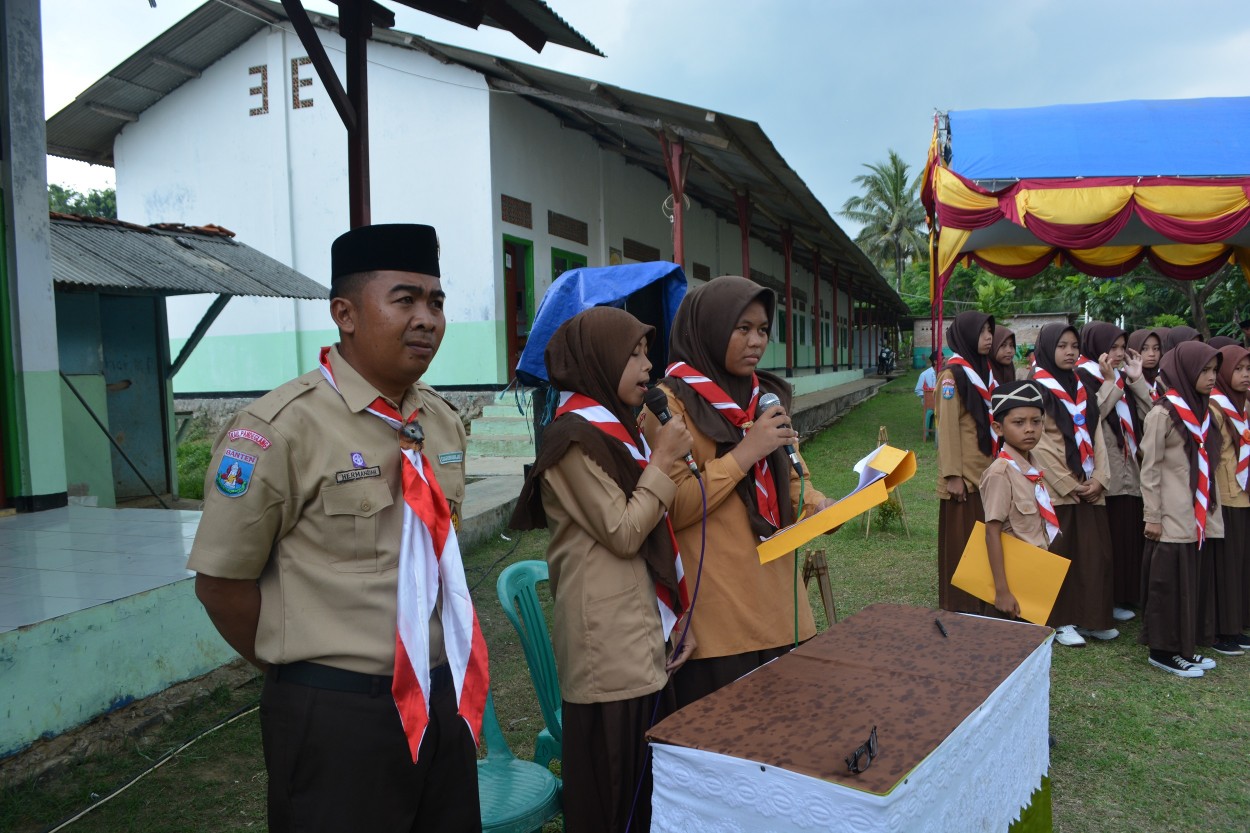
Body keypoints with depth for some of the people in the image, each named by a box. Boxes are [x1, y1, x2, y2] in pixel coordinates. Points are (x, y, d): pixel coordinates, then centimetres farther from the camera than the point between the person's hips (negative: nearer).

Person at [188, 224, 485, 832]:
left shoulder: (444, 421, 5)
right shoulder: (281, 429, -16)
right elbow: (221, 582, -10)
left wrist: (441, 677, 13)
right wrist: (308, 673, -1)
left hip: (445, 703, 7)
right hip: (337, 718, -6)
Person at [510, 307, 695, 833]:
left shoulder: (614, 428, 15)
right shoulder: (575, 438, -14)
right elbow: (623, 533, -17)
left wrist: (677, 615, 12)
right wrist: (663, 460, -10)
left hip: (642, 637, 9)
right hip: (607, 645, -9)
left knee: (640, 777, 16)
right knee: (609, 786, 3)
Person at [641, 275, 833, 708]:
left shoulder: (766, 396, 13)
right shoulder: (671, 402, -8)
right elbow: (669, 509, -15)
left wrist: (818, 506, -2)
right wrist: (745, 453, -18)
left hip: (778, 603, 6)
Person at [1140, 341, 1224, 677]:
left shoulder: (1198, 410, 10)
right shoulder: (1163, 413, -11)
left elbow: (1204, 466, 14)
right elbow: (1149, 469, -11)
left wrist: (1209, 513, 12)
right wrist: (1152, 517, -12)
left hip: (1193, 516, 7)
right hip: (1171, 517, -7)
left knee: (1187, 582, 12)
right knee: (1168, 582, 0)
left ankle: (1182, 647, 22)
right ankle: (1162, 649, 11)